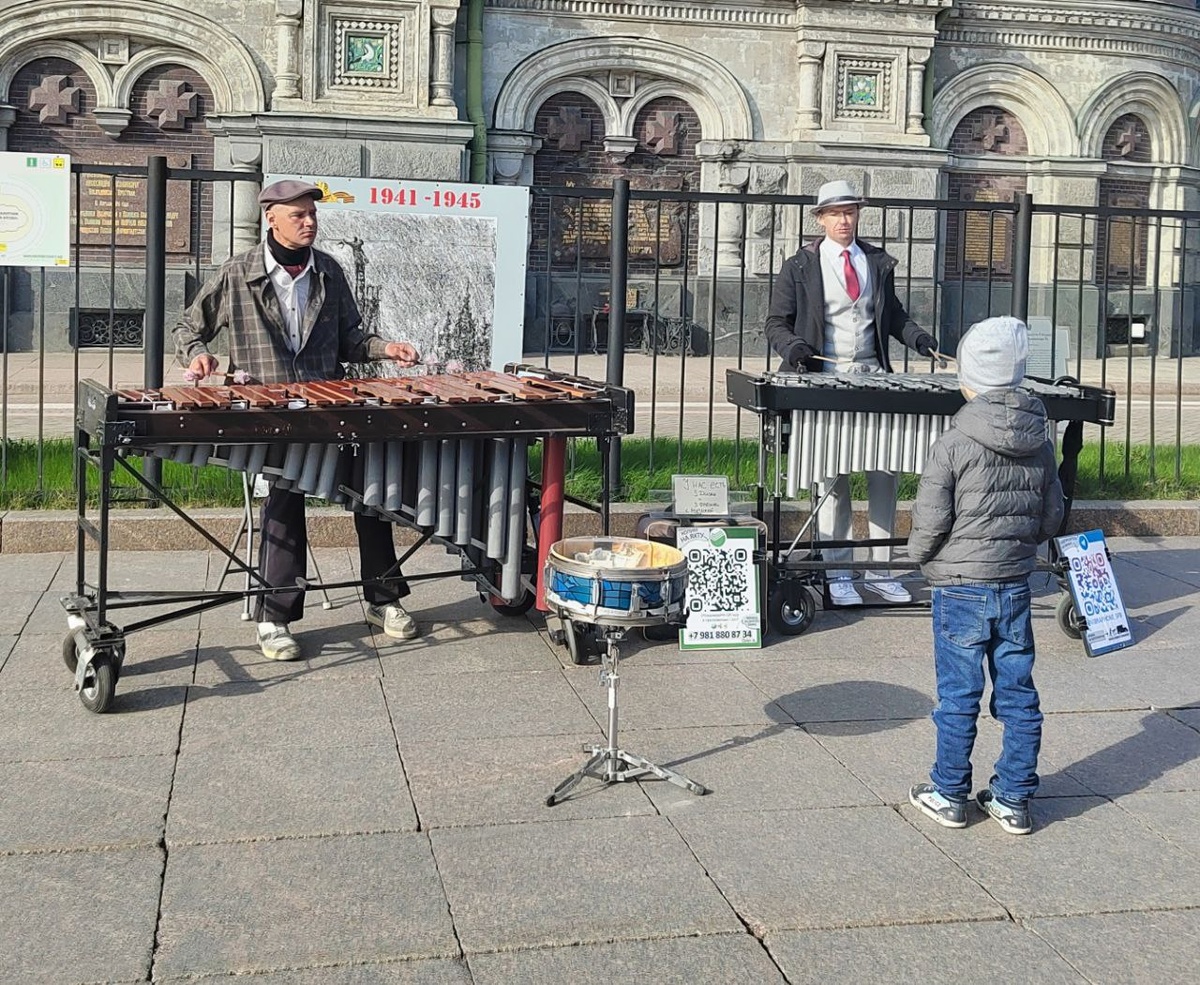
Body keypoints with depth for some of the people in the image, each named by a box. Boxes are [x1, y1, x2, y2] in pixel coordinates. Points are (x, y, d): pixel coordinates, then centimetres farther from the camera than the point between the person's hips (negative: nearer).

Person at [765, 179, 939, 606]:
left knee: (885, 471, 1)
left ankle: (880, 570, 11)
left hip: (873, 377, 3)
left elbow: (892, 313, 21)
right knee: (831, 477, 0)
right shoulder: (799, 267, 3)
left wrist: (916, 337, 3)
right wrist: (793, 346, -17)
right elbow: (777, 322, 4)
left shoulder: (879, 262, 13)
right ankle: (837, 574, 8)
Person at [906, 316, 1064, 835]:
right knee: (1018, 694, 12)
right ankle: (1014, 799, 20)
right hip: (1016, 587, 5)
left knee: (958, 696, 6)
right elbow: (1052, 519, 8)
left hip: (960, 589, -4)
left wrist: (919, 554, 6)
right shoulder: (1040, 445, 1)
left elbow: (929, 522, -14)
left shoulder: (951, 445, -15)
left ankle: (949, 794, 18)